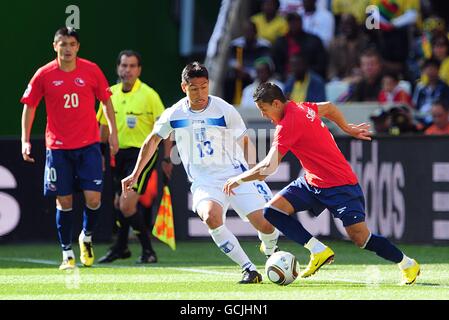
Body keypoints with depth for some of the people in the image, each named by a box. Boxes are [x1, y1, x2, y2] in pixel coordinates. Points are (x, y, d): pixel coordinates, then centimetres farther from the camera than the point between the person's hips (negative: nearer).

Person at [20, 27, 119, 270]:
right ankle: (67, 254, 12)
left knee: (93, 198, -8)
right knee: (64, 201, 1)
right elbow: (29, 106, 6)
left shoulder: (91, 71, -1)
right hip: (58, 147, 0)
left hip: (89, 145, 0)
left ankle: (87, 237, 21)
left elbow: (106, 101, 11)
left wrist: (113, 131, 6)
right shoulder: (44, 75, -2)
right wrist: (25, 140, 0)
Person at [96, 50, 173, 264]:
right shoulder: (111, 94, 4)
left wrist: (167, 159, -8)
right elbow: (104, 127, 17)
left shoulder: (149, 95, -11)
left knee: (127, 205, -16)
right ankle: (120, 248, 33)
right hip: (120, 153, 6)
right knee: (118, 204, 13)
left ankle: (148, 250, -3)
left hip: (143, 153, -6)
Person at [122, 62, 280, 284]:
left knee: (266, 225, -14)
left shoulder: (225, 111, -6)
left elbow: (245, 141, 7)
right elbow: (152, 141, 17)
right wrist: (135, 175, 17)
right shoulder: (174, 115, 0)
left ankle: (270, 250, 27)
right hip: (204, 182, 1)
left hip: (235, 175, -1)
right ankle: (249, 270, -23)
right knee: (211, 216, -34)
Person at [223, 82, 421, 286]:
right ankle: (319, 251, -7)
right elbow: (329, 108, 24)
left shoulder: (288, 124, -23)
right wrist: (347, 129, 35)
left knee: (361, 239, -11)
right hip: (312, 182, 10)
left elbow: (269, 167, -26)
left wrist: (238, 179, -13)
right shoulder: (302, 108, 4)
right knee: (272, 210, -6)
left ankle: (407, 264, 10)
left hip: (340, 185, -10)